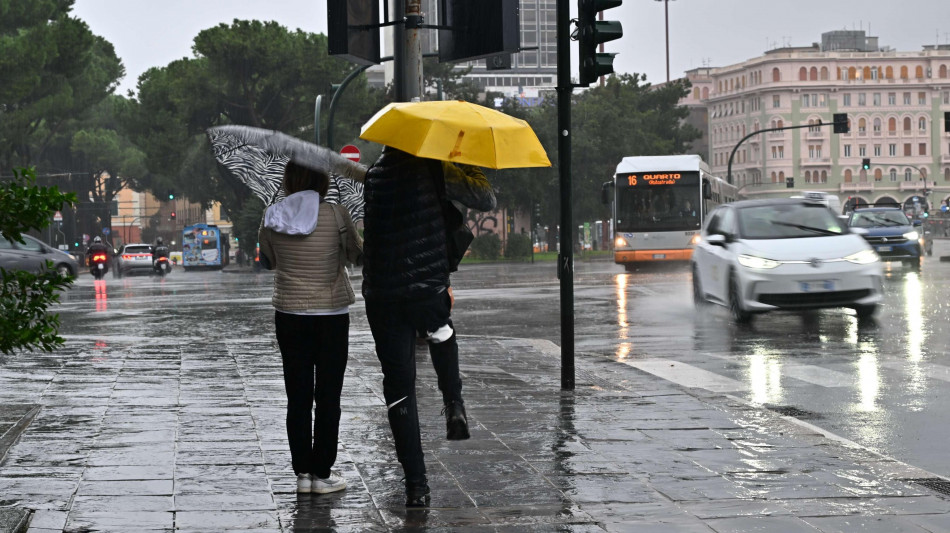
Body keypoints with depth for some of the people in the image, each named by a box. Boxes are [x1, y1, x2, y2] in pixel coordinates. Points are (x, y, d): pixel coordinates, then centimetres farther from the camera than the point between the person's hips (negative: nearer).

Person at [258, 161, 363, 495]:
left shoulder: (273, 219, -4)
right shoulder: (335, 216, -10)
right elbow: (357, 254, 5)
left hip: (289, 315, 2)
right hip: (331, 314, -2)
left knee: (298, 397, 9)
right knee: (328, 397, 5)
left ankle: (302, 473, 11)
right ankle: (322, 474, 6)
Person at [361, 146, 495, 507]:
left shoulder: (372, 176, 6)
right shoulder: (432, 170, -6)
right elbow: (486, 200, -4)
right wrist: (468, 167, 13)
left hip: (380, 298, 2)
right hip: (429, 291, -2)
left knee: (399, 388, 7)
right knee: (442, 336, 36)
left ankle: (416, 484, 5)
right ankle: (454, 403, 20)